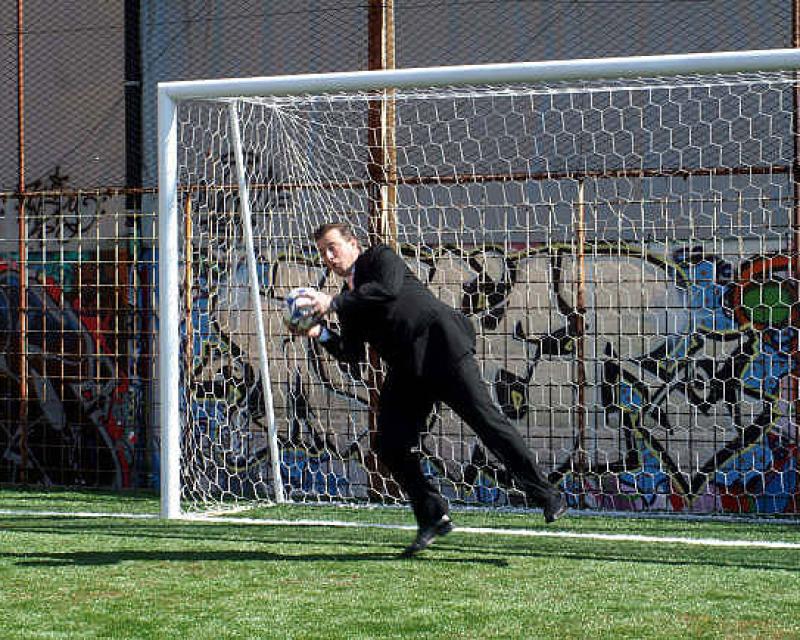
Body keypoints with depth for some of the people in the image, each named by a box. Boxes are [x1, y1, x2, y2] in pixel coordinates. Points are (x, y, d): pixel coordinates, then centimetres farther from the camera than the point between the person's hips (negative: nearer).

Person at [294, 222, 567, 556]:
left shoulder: (381, 257, 7)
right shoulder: (349, 301, 23)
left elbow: (389, 288, -15)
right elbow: (352, 353, 14)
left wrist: (334, 303, -13)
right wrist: (322, 333, -2)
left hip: (440, 344, -7)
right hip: (406, 371, 7)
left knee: (485, 417, -11)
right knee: (391, 447, -3)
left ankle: (546, 495, -6)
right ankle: (433, 517, 9)